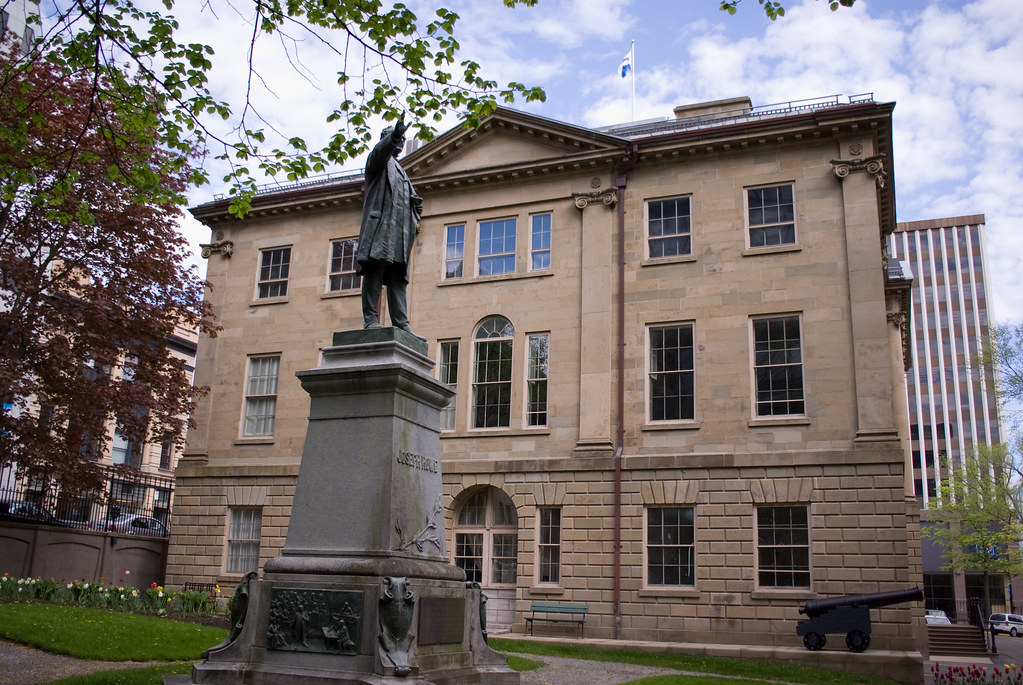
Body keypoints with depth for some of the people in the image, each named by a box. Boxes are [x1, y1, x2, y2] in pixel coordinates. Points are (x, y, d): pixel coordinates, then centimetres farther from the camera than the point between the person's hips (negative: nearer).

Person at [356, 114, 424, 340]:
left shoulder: (399, 171, 34)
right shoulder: (378, 161, 13)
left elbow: (413, 199, 28)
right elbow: (381, 150, -12)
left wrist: (415, 219, 6)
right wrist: (394, 135, -33)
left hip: (399, 230, 7)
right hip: (380, 223, -7)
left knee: (397, 277, -2)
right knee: (374, 270, -15)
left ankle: (401, 324, -8)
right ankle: (370, 319, -20)